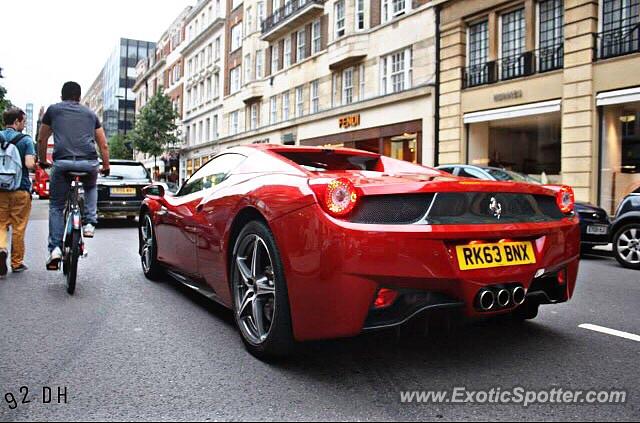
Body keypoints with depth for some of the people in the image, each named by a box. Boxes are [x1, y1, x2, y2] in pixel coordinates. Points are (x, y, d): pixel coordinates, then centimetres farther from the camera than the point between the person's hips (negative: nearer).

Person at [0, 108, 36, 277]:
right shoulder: (25, 140, -7)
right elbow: (29, 164, -17)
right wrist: (36, 162, 3)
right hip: (20, 189, -3)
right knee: (19, 227, 8)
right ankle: (17, 262, 17)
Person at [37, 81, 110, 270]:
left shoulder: (53, 110, 19)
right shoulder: (90, 113, 22)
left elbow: (42, 140, 25)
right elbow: (104, 145, 21)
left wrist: (42, 161, 40)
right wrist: (106, 166, 32)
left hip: (62, 162, -1)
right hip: (89, 163, 1)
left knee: (56, 206, 12)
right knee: (91, 188, 34)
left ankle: (55, 249, 2)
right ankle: (89, 223, 17)